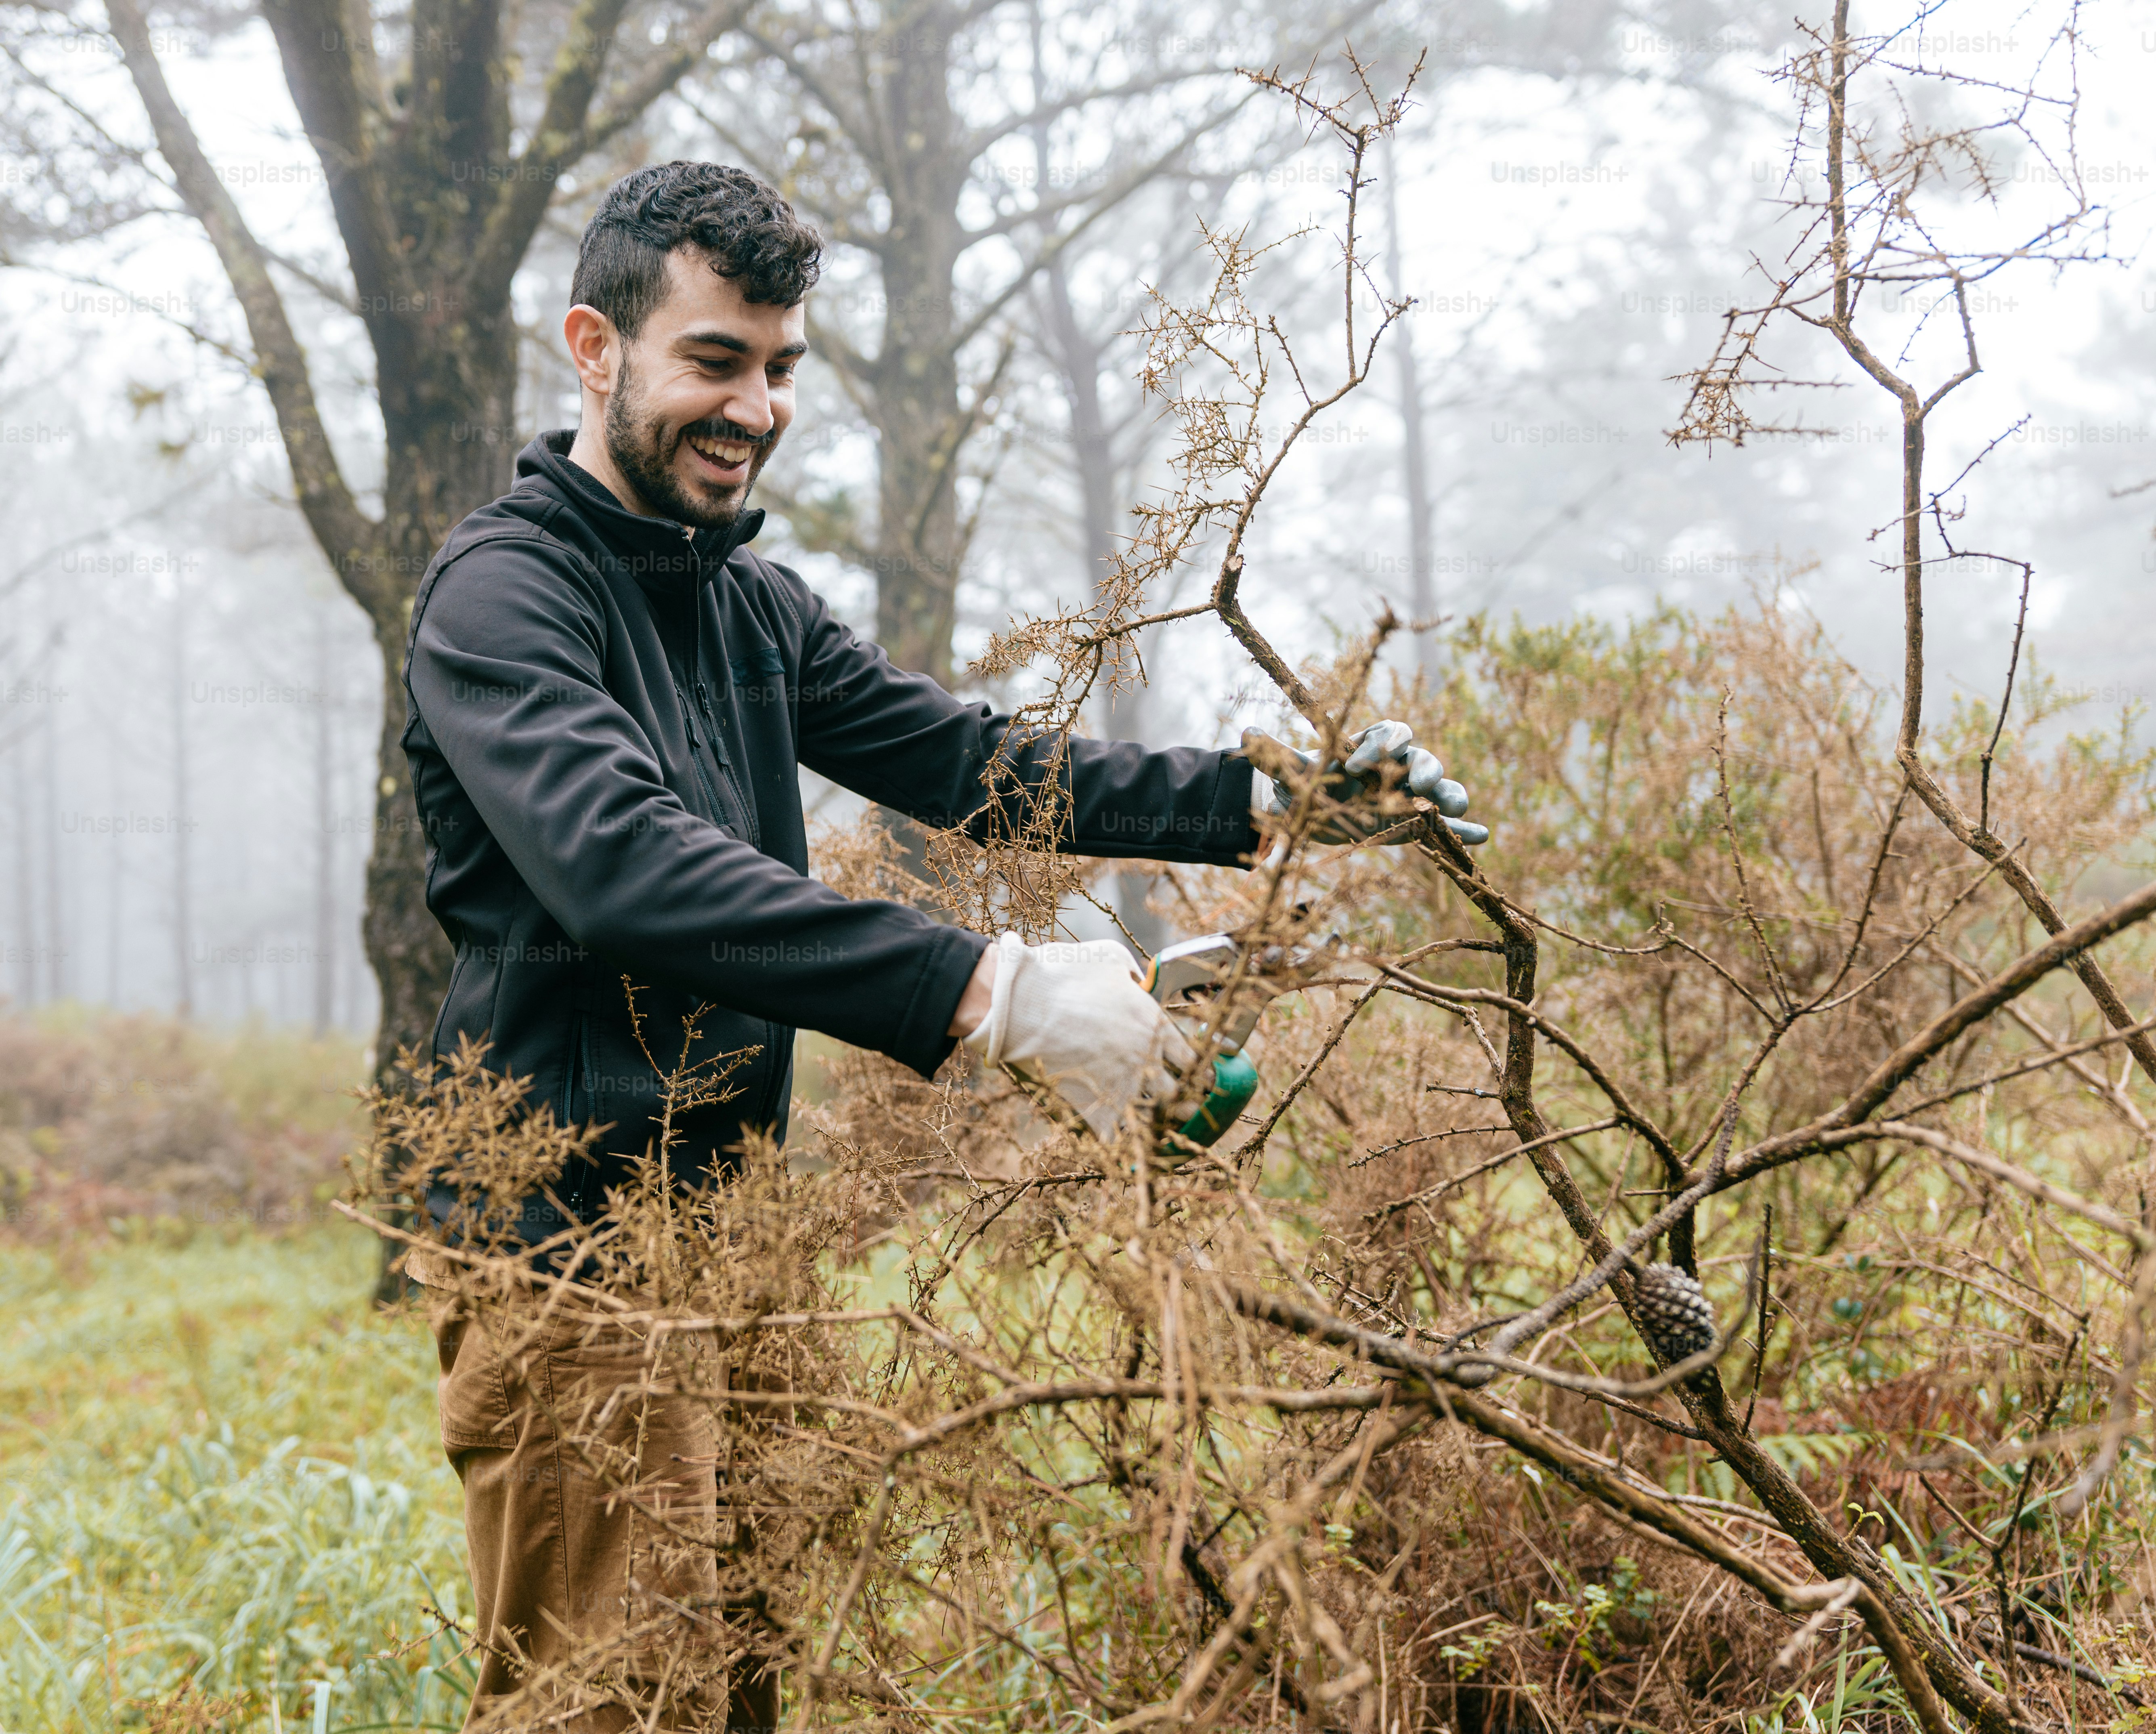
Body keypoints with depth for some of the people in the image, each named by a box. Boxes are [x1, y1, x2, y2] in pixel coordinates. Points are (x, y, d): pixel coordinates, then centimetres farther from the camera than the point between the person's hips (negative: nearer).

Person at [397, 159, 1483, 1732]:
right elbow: (633, 870, -29)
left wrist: (1269, 798, 1)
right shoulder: (504, 594, -13)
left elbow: (967, 761, 13)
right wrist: (985, 989, -36)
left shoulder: (755, 604, 16)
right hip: (577, 1239, -8)